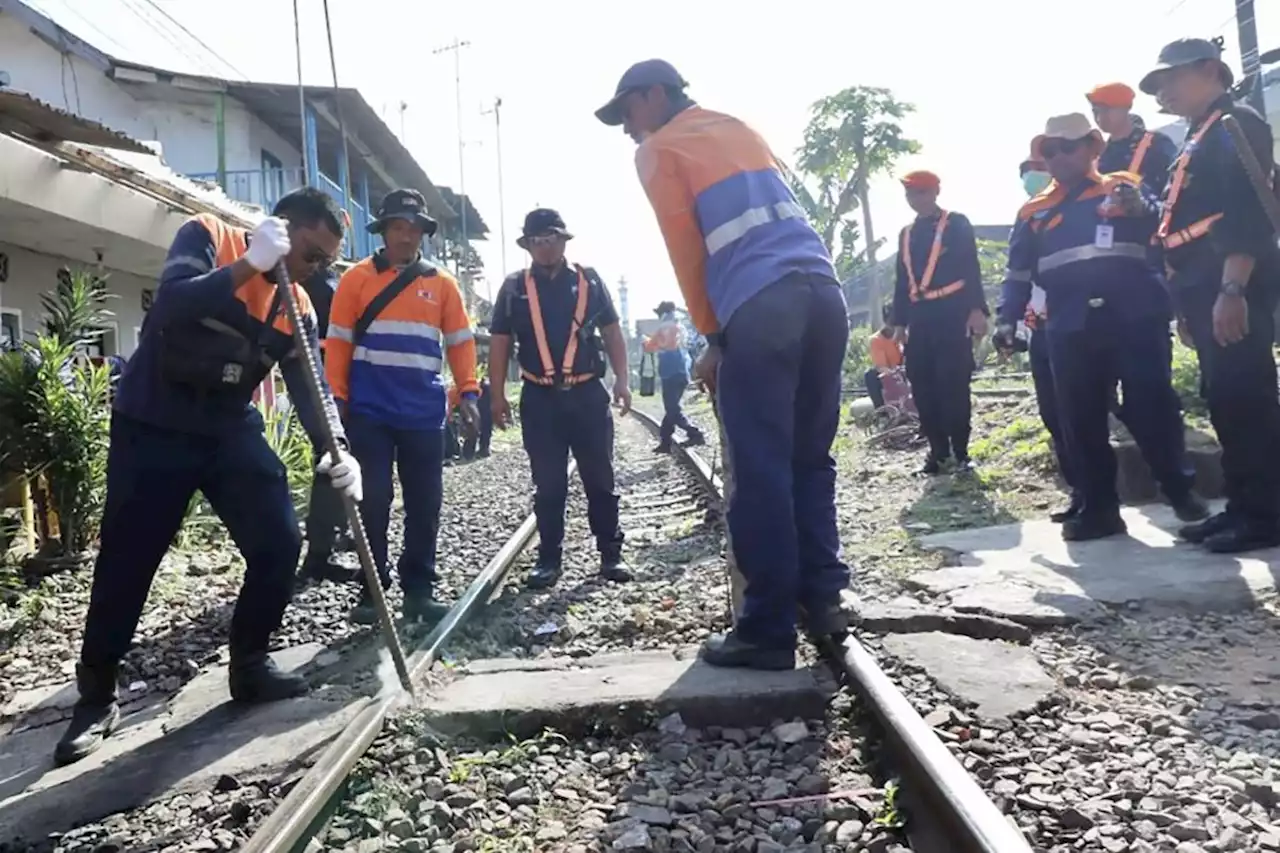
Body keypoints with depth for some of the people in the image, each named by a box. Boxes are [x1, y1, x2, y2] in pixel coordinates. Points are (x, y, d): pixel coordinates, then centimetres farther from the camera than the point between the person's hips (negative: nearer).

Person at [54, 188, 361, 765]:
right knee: (126, 564, 2)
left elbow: (311, 387, -7)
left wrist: (337, 451, -23)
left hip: (230, 431, 5)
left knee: (279, 544, -4)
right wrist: (249, 263, -31)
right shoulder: (207, 237, -11)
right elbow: (172, 305, -29)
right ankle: (96, 699, 20)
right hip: (151, 429, -4)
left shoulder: (299, 308, 1)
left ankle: (249, 665, 17)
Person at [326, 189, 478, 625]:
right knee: (373, 501, 1)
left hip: (425, 414, 2)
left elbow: (460, 342, 10)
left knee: (425, 504, 5)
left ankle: (419, 590, 16)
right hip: (371, 412, -2)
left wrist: (467, 393, 1)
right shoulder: (357, 278, 4)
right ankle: (371, 590, 12)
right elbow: (338, 341, 3)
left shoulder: (442, 283, 10)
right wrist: (338, 395, -3)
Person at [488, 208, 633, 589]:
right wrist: (497, 395, 0)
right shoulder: (514, 287, 5)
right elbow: (500, 343, 6)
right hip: (540, 399, 0)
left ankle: (611, 553, 16)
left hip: (588, 394, 0)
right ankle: (548, 559, 16)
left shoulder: (589, 280, 6)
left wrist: (621, 381, 0)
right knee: (548, 485, 6)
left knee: (600, 478, 6)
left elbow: (612, 333, 8)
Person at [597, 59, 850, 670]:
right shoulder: (739, 129, 29)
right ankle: (821, 597, 17)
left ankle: (768, 630, 1)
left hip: (760, 309, -7)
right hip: (822, 293, 7)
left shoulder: (659, 150, 10)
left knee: (761, 472, -4)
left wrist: (712, 336, 11)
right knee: (810, 458, 13)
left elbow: (686, 249, 3)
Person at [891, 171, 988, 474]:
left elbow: (972, 269, -4)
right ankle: (938, 449, 12)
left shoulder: (956, 224, 4)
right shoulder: (906, 234, 18)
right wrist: (900, 321, 13)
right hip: (920, 319, 5)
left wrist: (976, 309, -14)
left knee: (954, 384, -7)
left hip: (952, 315, -5)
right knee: (922, 386, 2)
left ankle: (960, 451, 2)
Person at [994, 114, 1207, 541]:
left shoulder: (1125, 188, 11)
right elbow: (1018, 272, 18)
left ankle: (1181, 491, 16)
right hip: (1071, 328, 3)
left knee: (1153, 407, 0)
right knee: (1080, 420, 4)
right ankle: (1098, 507, 13)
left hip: (1134, 319, -2)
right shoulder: (1034, 212, 18)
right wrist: (1007, 319, 8)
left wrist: (1140, 209, -19)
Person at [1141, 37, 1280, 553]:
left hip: (1229, 289, -10)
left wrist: (1232, 289, -26)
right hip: (1205, 290, 10)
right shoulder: (1199, 140, 24)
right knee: (1224, 399, 10)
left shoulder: (1236, 125, -5)